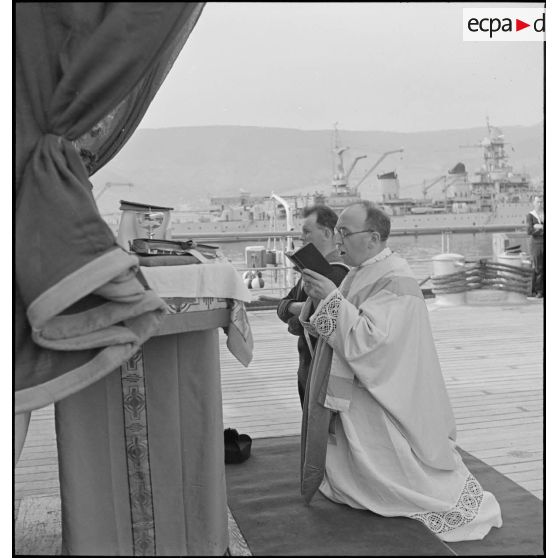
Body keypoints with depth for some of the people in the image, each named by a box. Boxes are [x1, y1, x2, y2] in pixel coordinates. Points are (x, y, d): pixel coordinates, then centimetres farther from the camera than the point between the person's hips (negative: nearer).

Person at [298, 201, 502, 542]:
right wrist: (317, 297, -7)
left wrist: (331, 298, -29)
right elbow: (339, 331, 10)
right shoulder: (360, 274, 7)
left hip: (382, 397, -9)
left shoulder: (395, 280, -21)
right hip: (353, 393, 9)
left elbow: (369, 338, -29)